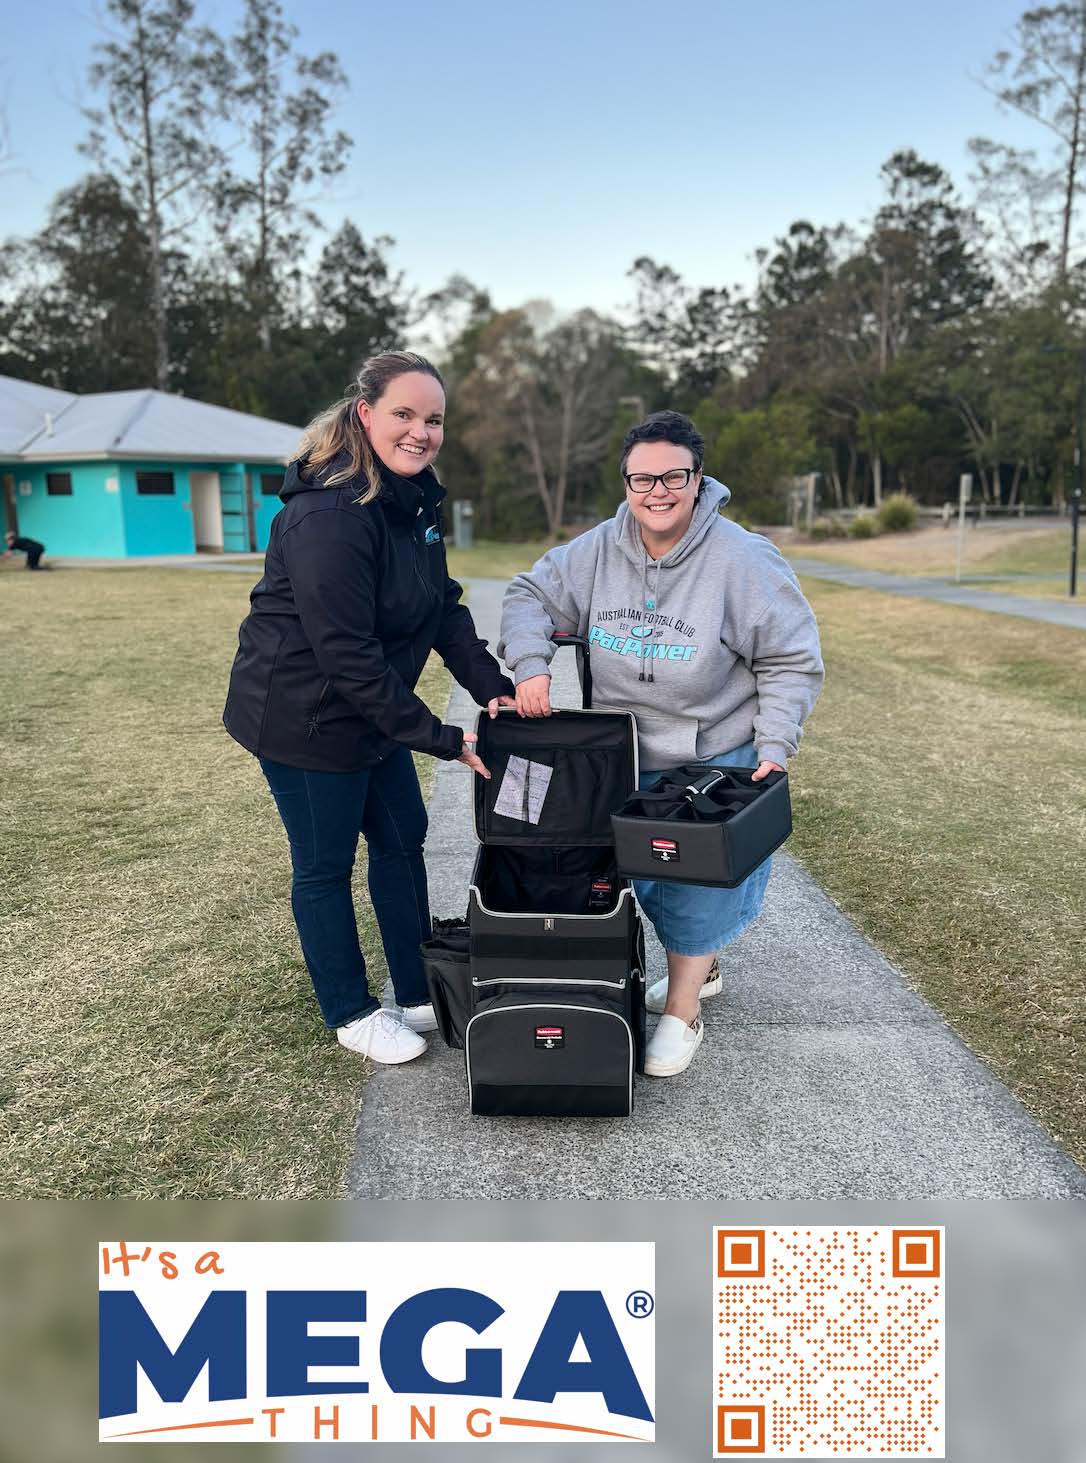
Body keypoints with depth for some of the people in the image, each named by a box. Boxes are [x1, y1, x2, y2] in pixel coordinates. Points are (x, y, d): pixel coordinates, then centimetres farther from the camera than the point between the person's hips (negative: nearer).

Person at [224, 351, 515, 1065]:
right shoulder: (327, 515, -27)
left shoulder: (414, 499, 2)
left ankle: (420, 996, 34)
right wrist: (443, 739, -25)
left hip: (370, 710, 9)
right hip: (304, 716, -9)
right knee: (325, 865, 8)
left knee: (402, 839, 17)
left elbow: (444, 606, 5)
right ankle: (352, 1014, 28)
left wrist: (493, 685, -9)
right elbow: (348, 655, -29)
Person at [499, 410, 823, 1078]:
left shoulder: (742, 559, -19)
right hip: (627, 756, 5)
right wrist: (530, 666, -12)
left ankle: (683, 1011, 18)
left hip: (717, 759, -5)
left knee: (696, 877, -3)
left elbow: (792, 660, -13)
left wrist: (775, 746, -21)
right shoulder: (598, 551, -6)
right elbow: (532, 596, 5)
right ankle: (701, 967, 43)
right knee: (640, 871, 17)